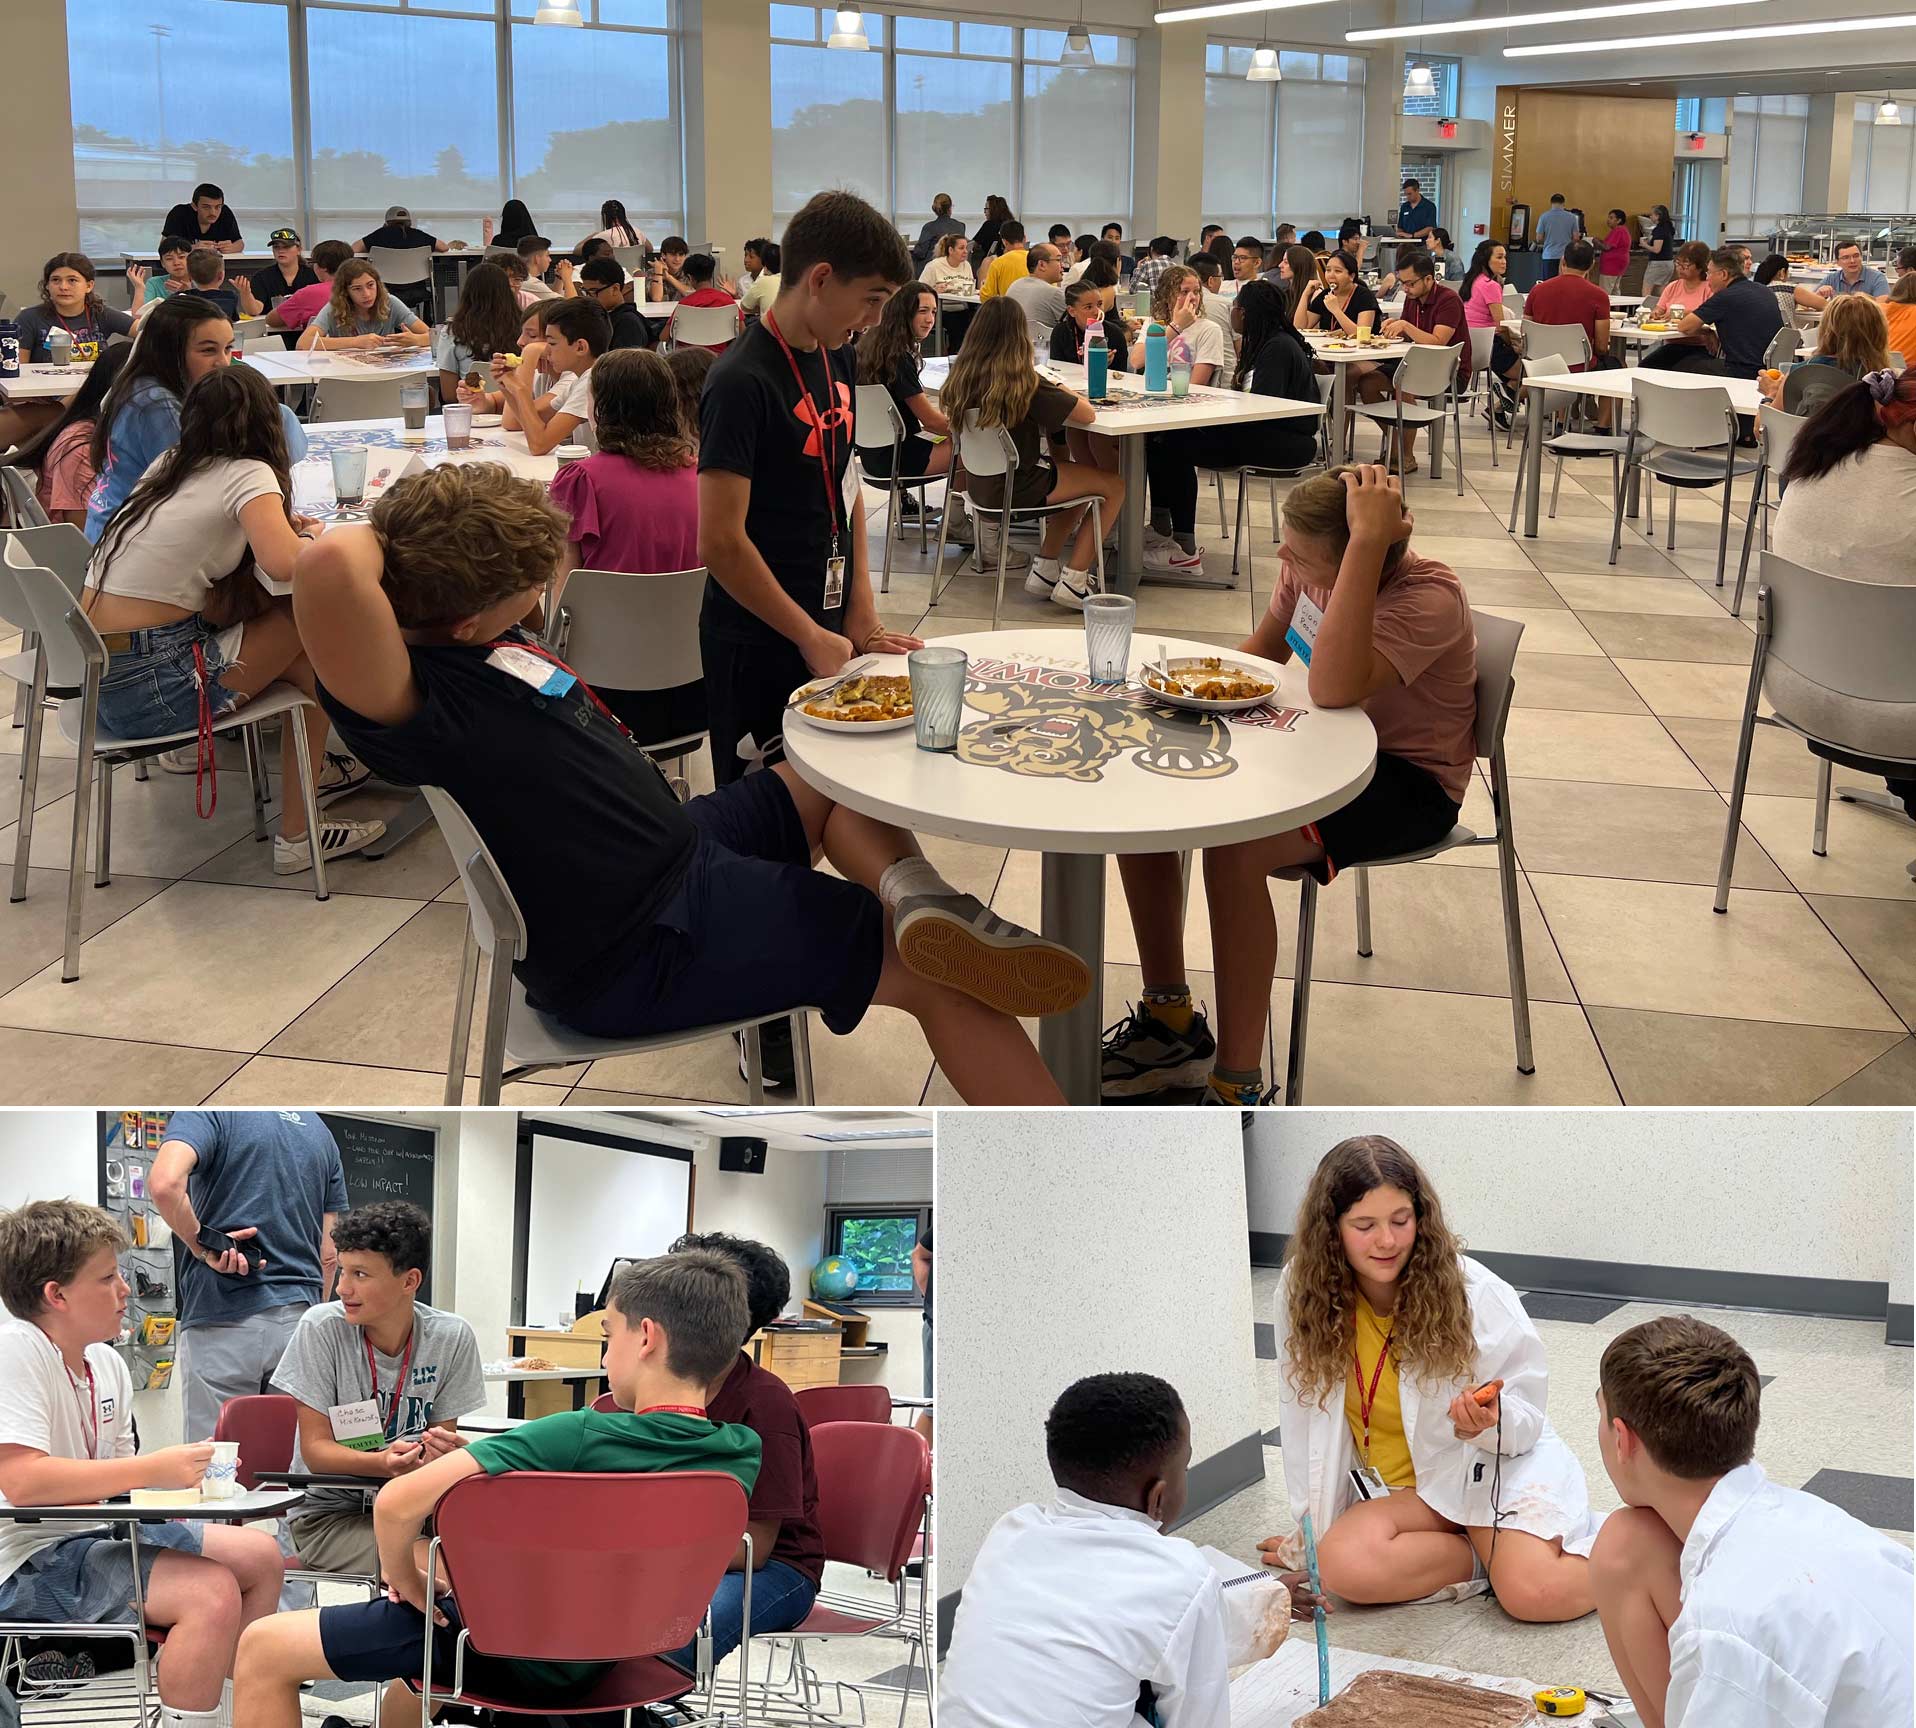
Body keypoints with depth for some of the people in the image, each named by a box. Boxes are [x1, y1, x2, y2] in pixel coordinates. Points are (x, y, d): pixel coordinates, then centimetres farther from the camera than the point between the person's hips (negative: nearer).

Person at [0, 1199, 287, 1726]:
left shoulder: (107, 1363, 8)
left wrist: (185, 1469, -8)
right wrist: (153, 1469, -25)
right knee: (213, 1593, -26)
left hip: (102, 1532, 10)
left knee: (261, 1557, 11)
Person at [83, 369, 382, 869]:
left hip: (93, 676, 7)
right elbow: (284, 565, -22)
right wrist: (308, 537, 0)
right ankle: (298, 836, 11)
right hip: (149, 689, -7)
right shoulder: (248, 473, -7)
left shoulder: (168, 464, 14)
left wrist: (277, 525, 16)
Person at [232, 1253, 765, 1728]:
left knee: (262, 1649, 4)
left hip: (510, 1657, -7)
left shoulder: (579, 1437, -30)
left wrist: (404, 1576, -12)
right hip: (604, 1656, 7)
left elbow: (398, 1502, -32)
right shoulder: (742, 1457, -14)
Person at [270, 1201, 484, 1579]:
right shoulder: (322, 1328, -11)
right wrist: (383, 1462, -31)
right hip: (328, 1509, -3)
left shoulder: (451, 1338, -4)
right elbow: (316, 1449, -11)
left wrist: (442, 1451, -23)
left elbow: (442, 1439, 2)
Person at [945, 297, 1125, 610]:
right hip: (1018, 487, -7)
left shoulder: (961, 377, -4)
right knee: (1114, 486, 9)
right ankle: (1074, 579, 7)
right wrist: (1060, 391, 3)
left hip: (980, 486, 7)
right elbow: (1087, 414, -18)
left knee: (1080, 478, 28)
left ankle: (1044, 570, 26)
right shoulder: (1024, 384, -22)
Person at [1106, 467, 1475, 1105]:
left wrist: (1368, 540, -45)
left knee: (1234, 845, -32)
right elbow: (1265, 650, 14)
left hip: (1410, 782, -8)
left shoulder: (1430, 599, -28)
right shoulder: (1310, 569, -7)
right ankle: (1169, 1024, 8)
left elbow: (1333, 688, -45)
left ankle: (1238, 1089, -19)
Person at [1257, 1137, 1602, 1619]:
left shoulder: (1474, 1291, -16)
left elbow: (1526, 1413, -6)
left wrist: (1492, 1420, -30)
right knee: (1344, 1565, -29)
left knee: (1536, 1593, -30)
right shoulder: (1303, 1292, -9)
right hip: (1400, 1489, 3)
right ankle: (1487, 1554, -8)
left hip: (1496, 1466, -3)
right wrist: (1313, 1530, 2)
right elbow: (1305, 1415, 0)